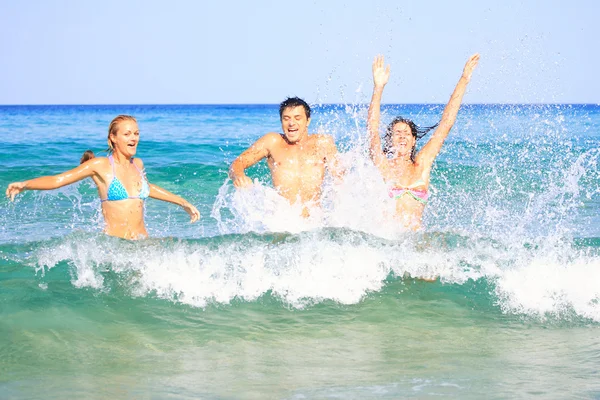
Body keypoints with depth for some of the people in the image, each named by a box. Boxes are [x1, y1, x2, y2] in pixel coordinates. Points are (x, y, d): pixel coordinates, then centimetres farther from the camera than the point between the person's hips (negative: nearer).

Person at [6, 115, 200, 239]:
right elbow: (57, 180, -4)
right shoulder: (100, 165, -1)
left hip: (142, 243, 5)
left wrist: (183, 202, 46)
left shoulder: (137, 164, 15)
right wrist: (24, 184, -20)